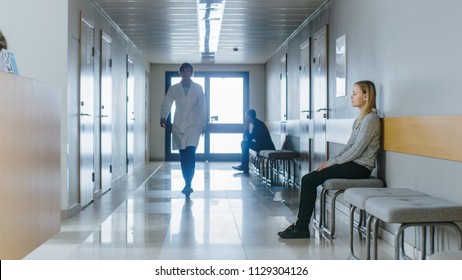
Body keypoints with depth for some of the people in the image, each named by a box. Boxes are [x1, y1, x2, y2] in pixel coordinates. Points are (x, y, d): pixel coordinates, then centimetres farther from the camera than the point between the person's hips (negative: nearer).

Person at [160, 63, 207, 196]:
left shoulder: (198, 88, 4)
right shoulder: (173, 89, 7)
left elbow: (202, 108, 6)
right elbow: (166, 104, 1)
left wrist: (203, 124, 4)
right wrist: (163, 117, -16)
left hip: (193, 125, -2)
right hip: (178, 125, 2)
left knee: (190, 153, -16)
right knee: (183, 155, 4)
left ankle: (188, 184, -17)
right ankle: (187, 183, 14)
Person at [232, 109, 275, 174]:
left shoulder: (257, 124, -17)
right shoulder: (257, 123, 13)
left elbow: (249, 138, -19)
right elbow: (250, 138, 17)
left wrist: (246, 127, -12)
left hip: (266, 148, -10)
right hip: (263, 146, 10)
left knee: (245, 143, -13)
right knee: (244, 142, 11)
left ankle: (244, 166, -5)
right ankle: (244, 166, 6)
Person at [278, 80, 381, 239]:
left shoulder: (370, 119, -13)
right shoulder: (360, 119, 17)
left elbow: (356, 151, -18)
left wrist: (331, 163, -12)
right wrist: (330, 161, 4)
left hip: (360, 167, -9)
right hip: (353, 164, 9)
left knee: (309, 180, -14)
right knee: (308, 178, -2)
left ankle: (302, 228, -7)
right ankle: (300, 225, -3)